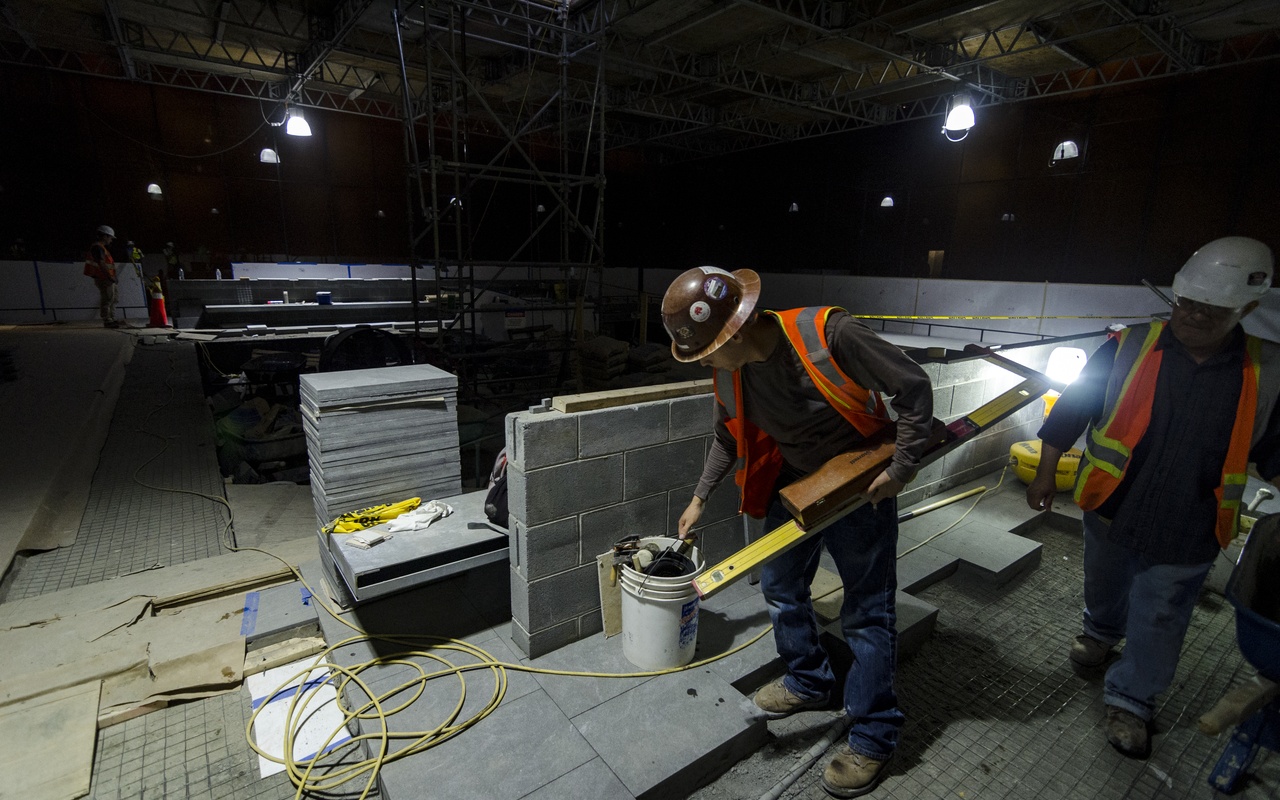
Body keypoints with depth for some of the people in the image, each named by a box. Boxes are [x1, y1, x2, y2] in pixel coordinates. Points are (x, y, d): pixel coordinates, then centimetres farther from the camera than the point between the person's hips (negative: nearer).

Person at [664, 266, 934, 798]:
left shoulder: (829, 335, -32)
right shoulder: (729, 370, -12)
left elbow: (913, 387, -20)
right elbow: (728, 438, 7)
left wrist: (902, 469, -20)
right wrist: (700, 499, 12)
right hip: (793, 481, 6)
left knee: (866, 611, 4)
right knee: (779, 586, 15)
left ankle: (873, 737, 25)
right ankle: (809, 682, 40)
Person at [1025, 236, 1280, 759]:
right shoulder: (1128, 348, -12)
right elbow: (1070, 410, -5)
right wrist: (1045, 474, -3)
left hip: (1187, 532, 0)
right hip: (1111, 510, 0)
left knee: (1158, 622, 13)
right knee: (1103, 588, 24)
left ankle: (1130, 702, 32)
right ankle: (1101, 633, 54)